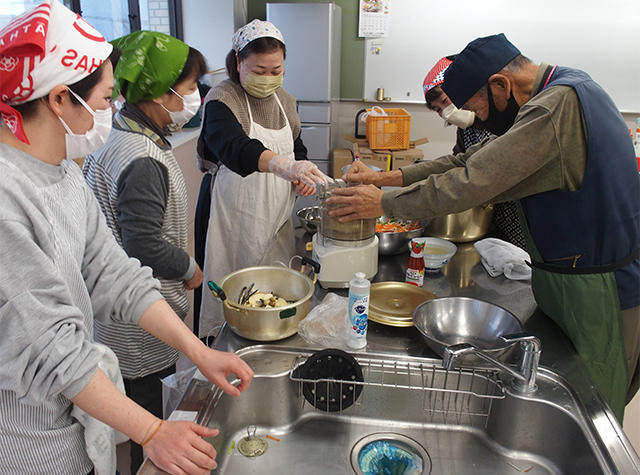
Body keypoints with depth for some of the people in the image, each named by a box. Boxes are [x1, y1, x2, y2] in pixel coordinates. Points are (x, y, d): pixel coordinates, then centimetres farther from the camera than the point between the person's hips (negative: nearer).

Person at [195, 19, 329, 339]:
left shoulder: (284, 100, 10)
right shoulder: (222, 100, -13)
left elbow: (297, 148, 22)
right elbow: (234, 147, -34)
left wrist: (303, 175, -1)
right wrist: (284, 166, -52)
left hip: (278, 215, 6)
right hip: (237, 217, -6)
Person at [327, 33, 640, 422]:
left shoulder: (558, 105, -24)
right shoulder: (565, 91, 9)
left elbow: (474, 180, -28)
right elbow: (477, 160, 8)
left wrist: (384, 203, -17)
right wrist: (389, 178, 1)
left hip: (596, 291, -9)